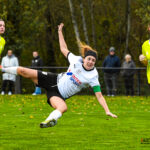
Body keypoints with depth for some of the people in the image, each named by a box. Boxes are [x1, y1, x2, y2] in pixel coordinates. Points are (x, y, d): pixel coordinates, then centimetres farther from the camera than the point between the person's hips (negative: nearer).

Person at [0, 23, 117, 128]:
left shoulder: (93, 76, -17)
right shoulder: (76, 60, -7)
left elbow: (99, 96, -17)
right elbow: (64, 49, 11)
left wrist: (107, 111, -27)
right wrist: (60, 32, 14)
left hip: (60, 95, -3)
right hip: (56, 80, 3)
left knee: (63, 108, -42)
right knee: (23, 71, -5)